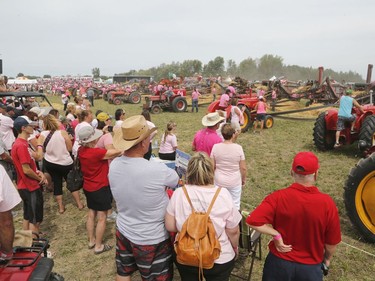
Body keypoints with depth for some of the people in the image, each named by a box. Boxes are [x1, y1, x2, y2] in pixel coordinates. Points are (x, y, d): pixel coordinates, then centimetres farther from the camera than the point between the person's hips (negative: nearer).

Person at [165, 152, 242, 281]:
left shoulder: (179, 193, -16)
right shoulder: (223, 194, -19)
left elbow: (170, 226, -9)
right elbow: (233, 231, -11)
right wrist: (235, 247, 9)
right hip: (219, 259, -1)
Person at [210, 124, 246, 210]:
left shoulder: (215, 147, -12)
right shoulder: (238, 148, -17)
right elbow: (243, 168, -11)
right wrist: (243, 179, 7)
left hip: (219, 181, 2)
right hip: (235, 182, -1)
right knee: (235, 205, 15)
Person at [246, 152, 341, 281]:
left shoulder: (278, 197, -22)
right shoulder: (327, 203, -19)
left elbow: (253, 221, -29)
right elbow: (332, 241, -7)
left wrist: (276, 234, -15)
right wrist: (327, 258, 13)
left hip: (279, 263, 0)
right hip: (310, 267, 1)